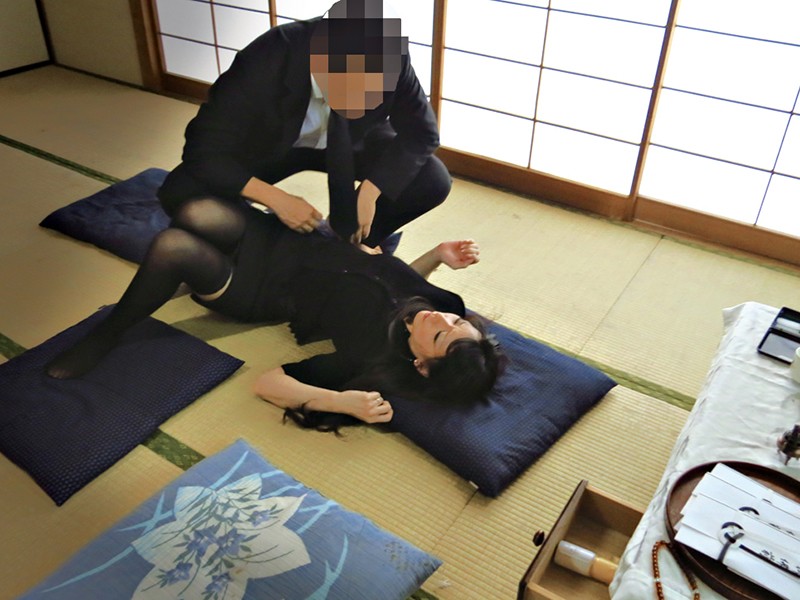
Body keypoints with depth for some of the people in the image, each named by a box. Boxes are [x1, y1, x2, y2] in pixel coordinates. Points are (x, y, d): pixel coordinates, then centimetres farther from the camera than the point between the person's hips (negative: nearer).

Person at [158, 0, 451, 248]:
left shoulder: (390, 59, -31)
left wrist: (369, 190, -30)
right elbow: (202, 152, -29)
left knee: (433, 182, -20)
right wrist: (277, 200, -38)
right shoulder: (263, 64, -36)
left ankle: (350, 241, 6)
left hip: (351, 142, 2)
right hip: (270, 145, -2)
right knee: (180, 196, -25)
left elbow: (422, 133, -17)